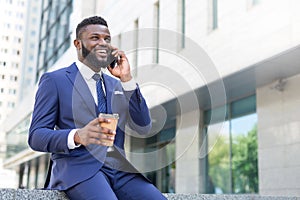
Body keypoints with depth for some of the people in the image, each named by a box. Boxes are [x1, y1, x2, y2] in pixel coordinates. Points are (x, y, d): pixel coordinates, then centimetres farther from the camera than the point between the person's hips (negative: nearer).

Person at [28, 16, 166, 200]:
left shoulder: (117, 85, 19)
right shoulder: (54, 80, 5)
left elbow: (143, 128, 9)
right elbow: (36, 136, -2)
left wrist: (127, 79, 0)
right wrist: (77, 136, -22)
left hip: (119, 167, 5)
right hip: (78, 166, -4)